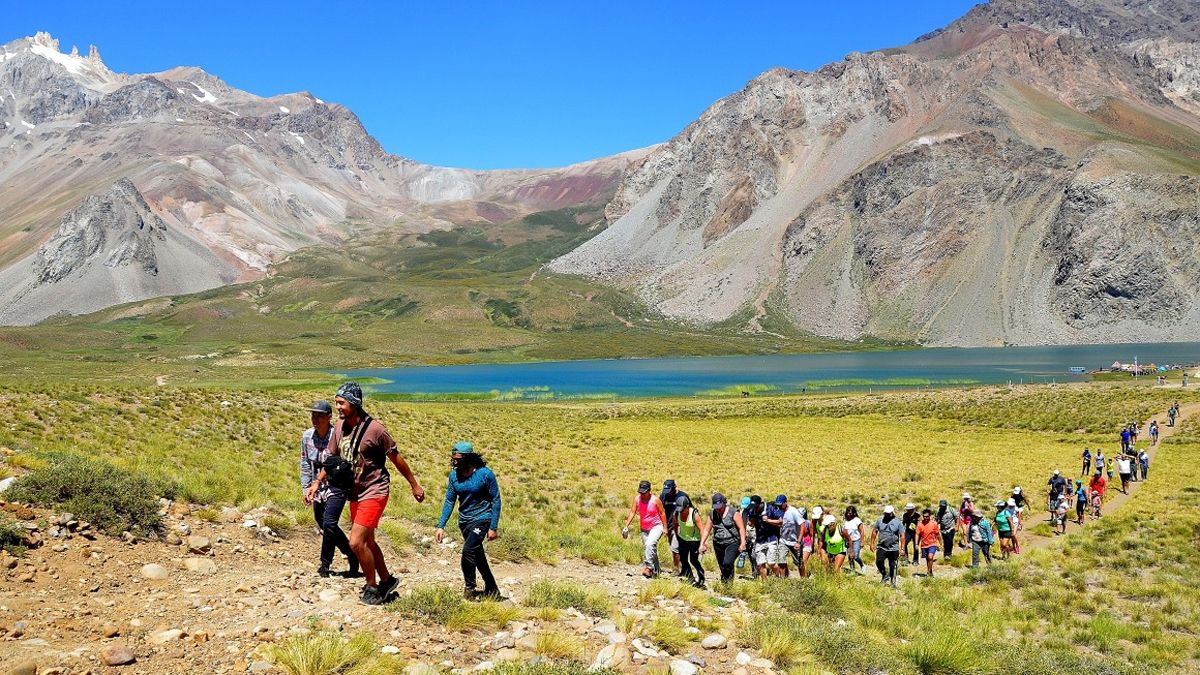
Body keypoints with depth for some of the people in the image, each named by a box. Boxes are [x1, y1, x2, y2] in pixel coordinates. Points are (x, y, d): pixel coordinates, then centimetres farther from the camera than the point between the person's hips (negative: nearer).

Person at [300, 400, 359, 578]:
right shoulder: (307, 436, 2)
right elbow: (305, 465, 11)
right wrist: (306, 488, 7)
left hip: (337, 488, -6)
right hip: (318, 490, 6)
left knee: (328, 523, -17)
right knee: (325, 527, 11)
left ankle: (325, 564, -1)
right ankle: (352, 555, 28)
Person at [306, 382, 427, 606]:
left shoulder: (375, 429, -18)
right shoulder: (340, 426, 1)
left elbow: (396, 459, -9)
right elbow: (332, 457, 15)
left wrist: (414, 485, -2)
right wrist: (317, 482, 8)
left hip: (374, 492, -8)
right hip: (355, 493, 8)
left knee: (356, 542, -13)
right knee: (367, 541, 16)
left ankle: (372, 587, 5)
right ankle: (386, 580, 33)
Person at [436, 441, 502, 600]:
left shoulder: (485, 474, -18)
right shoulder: (454, 475, -4)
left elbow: (496, 500, -12)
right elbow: (449, 501, 3)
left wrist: (494, 528, -14)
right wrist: (440, 526, -3)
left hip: (481, 518, -6)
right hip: (464, 520, 6)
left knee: (468, 550, -22)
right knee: (477, 556, 15)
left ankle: (469, 589, -5)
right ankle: (492, 590, 31)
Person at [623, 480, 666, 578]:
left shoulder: (655, 500, -14)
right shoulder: (637, 499, -4)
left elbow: (662, 513, -5)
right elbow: (632, 512, 0)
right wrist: (626, 526, -6)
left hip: (656, 527, -5)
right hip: (644, 529, 5)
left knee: (650, 544, -30)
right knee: (648, 550, 10)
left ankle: (648, 566, -29)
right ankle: (656, 570, 25)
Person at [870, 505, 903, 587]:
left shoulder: (897, 522, -3)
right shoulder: (880, 520, 3)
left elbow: (902, 536, -2)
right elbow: (874, 532, 11)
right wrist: (872, 543, 8)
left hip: (893, 549, -1)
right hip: (881, 547, 2)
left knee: (892, 566, 6)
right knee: (879, 562, -15)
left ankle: (893, 582, 22)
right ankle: (884, 575, 10)